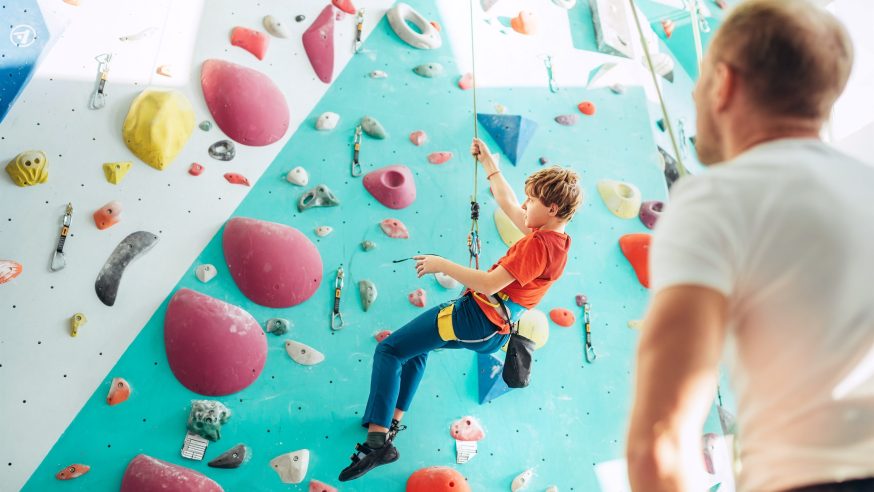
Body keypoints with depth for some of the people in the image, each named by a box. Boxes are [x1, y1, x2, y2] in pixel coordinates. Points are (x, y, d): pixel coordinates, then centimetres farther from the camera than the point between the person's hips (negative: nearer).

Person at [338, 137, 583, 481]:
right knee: (414, 346, 31)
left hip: (476, 317, -11)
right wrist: (488, 162, 25)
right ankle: (392, 421, 33)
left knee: (389, 351, -10)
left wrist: (441, 265, -18)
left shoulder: (539, 244, -23)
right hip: (494, 330, 11)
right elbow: (508, 205, 20)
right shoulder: (553, 235, 6)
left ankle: (377, 440, -14)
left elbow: (489, 284, -28)